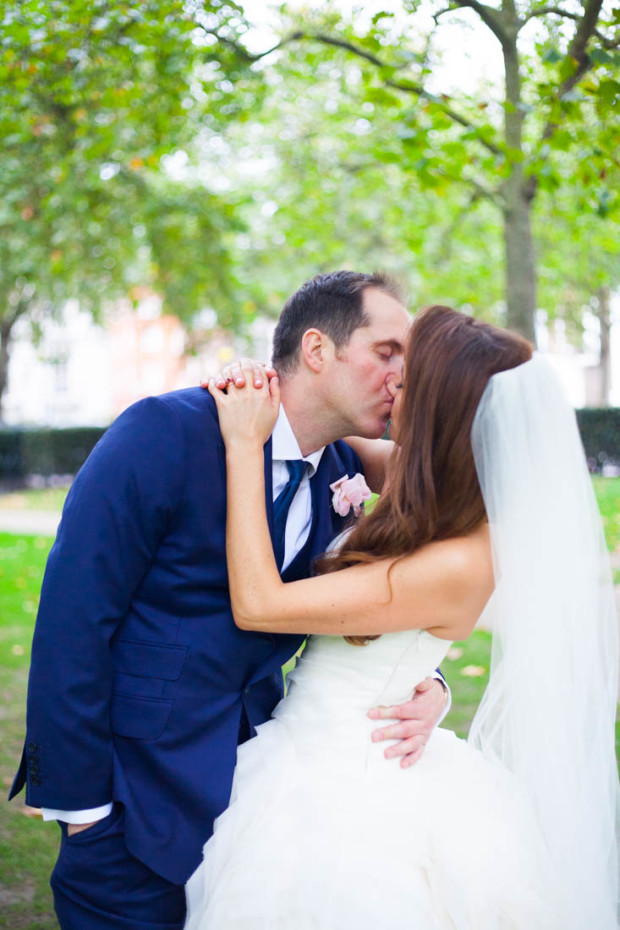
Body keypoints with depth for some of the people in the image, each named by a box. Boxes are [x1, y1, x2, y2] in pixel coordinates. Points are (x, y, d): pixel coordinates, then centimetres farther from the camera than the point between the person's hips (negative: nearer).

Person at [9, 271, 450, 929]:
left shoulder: (341, 470, 3)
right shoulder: (166, 432, -18)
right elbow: (72, 621, -19)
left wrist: (424, 691, -9)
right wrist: (79, 802, -18)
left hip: (253, 772, 6)